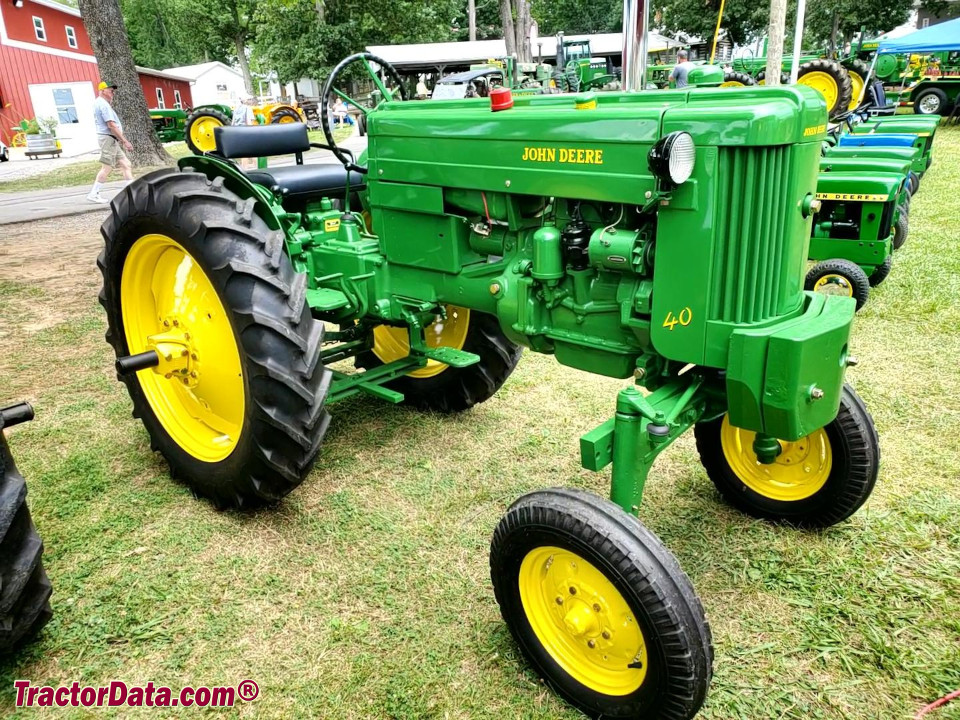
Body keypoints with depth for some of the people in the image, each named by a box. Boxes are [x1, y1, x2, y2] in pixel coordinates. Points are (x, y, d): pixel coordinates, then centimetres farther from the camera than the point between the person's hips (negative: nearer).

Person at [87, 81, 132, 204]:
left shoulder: (98, 103, 19)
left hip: (112, 140, 10)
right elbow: (111, 125, -20)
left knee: (125, 165, 8)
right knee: (107, 168, -7)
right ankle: (93, 194, -3)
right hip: (108, 138, -10)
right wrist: (125, 141, -19)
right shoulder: (103, 104, -14)